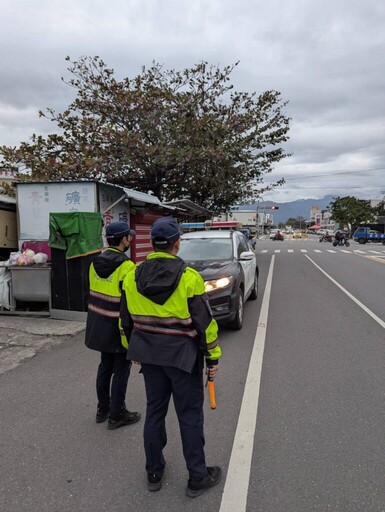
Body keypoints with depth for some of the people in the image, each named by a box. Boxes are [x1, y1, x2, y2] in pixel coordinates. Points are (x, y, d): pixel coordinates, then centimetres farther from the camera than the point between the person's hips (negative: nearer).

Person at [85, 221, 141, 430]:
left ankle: (103, 409, 33)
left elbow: (96, 292, 11)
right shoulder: (126, 266, -21)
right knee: (121, 370, 7)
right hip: (118, 327, -8)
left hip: (99, 325, 8)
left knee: (105, 366, 20)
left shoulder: (96, 262, 3)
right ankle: (117, 414, 17)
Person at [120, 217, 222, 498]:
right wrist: (213, 357, -3)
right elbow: (205, 322, -13)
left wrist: (134, 348, 22)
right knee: (190, 416, 9)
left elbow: (126, 319, 8)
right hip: (183, 357, -5)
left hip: (149, 356, 5)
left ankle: (154, 472, 33)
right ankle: (198, 477, 24)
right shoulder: (189, 277, -17)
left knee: (155, 411, 18)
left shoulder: (133, 276, -1)